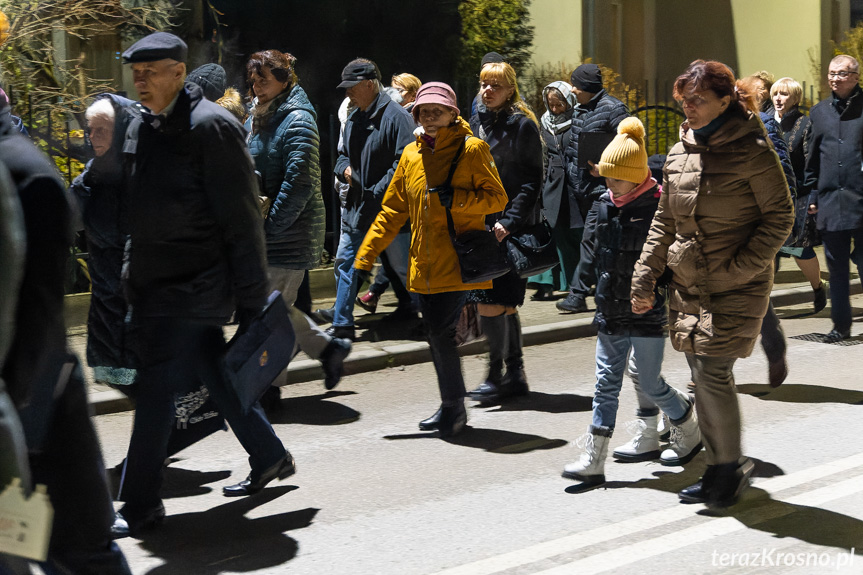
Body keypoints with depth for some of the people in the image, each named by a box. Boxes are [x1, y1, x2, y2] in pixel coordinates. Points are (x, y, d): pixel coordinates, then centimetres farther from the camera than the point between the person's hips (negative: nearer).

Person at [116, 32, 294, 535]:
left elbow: (242, 220, -14)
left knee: (158, 389, -8)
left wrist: (252, 300, -14)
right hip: (155, 284, 8)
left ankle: (140, 503, -1)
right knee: (215, 376, 18)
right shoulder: (140, 128, 11)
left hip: (193, 287, -8)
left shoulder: (211, 126, -13)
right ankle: (270, 458, 34)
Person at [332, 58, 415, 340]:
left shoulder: (396, 116, -14)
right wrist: (344, 168, 2)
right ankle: (342, 324, 14)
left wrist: (377, 193, -22)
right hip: (357, 207, 8)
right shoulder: (353, 119, 13)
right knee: (345, 261, 8)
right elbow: (343, 154, 25)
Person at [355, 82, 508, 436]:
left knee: (442, 331, -12)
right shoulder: (411, 155, 13)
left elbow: (496, 198, -5)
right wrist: (364, 258, 11)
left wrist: (453, 199, -19)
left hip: (458, 261, -6)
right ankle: (451, 408, 23)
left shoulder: (472, 149, -3)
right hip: (424, 267, 6)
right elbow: (393, 211, 15)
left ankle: (455, 406, 5)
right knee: (436, 335, 9)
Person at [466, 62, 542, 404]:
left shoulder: (522, 125, -5)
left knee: (492, 302, -10)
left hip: (509, 228, -6)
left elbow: (532, 180, -8)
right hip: (480, 224, 7)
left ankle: (496, 376, 0)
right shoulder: (477, 123, 14)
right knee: (504, 304, 11)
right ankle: (515, 375, 19)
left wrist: (509, 221, -16)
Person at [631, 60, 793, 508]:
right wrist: (644, 278, 10)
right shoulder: (679, 153, 9)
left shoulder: (752, 152, -10)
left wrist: (740, 269, -15)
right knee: (703, 378, 9)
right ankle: (719, 470, 21)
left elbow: (779, 218, -8)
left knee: (712, 373, -11)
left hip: (736, 287, -6)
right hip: (688, 285, 6)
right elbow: (664, 222, 15)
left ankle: (730, 466, 8)